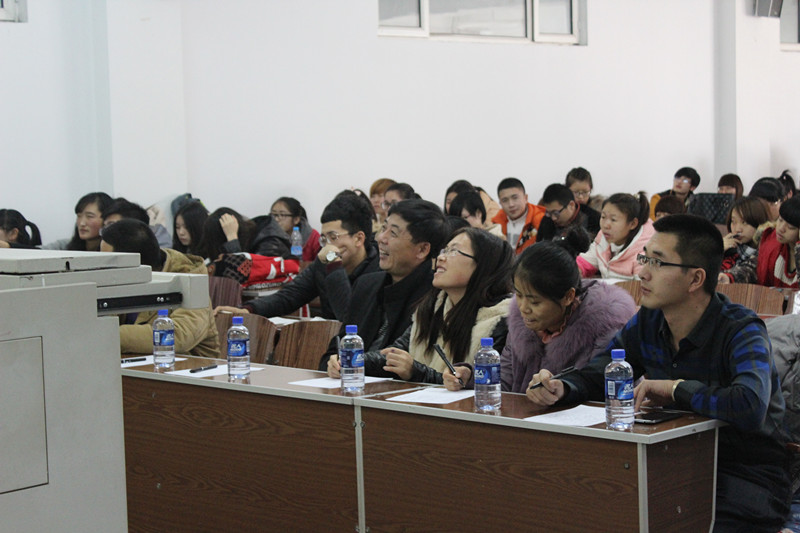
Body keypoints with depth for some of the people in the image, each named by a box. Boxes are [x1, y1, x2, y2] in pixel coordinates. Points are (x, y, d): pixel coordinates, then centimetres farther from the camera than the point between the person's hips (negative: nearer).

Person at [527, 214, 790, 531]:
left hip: (744, 473, -5)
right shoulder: (647, 322, 4)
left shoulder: (741, 332, -17)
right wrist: (560, 389, -12)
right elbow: (595, 377, 12)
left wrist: (676, 389, -20)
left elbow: (750, 407, -36)